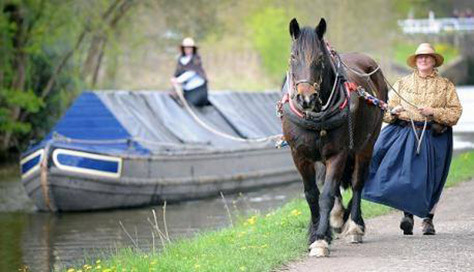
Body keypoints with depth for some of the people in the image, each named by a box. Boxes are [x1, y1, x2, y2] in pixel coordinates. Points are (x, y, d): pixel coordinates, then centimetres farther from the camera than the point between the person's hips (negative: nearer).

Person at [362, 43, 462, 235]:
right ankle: (408, 214, -7)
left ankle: (428, 218, 8)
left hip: (433, 137, -1)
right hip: (405, 133, 1)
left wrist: (434, 112, -14)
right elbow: (386, 114, 14)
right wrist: (393, 112, -9)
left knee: (428, 179, -2)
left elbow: (455, 113, 1)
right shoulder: (402, 84, 14)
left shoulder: (446, 86, 10)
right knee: (403, 174, -14)